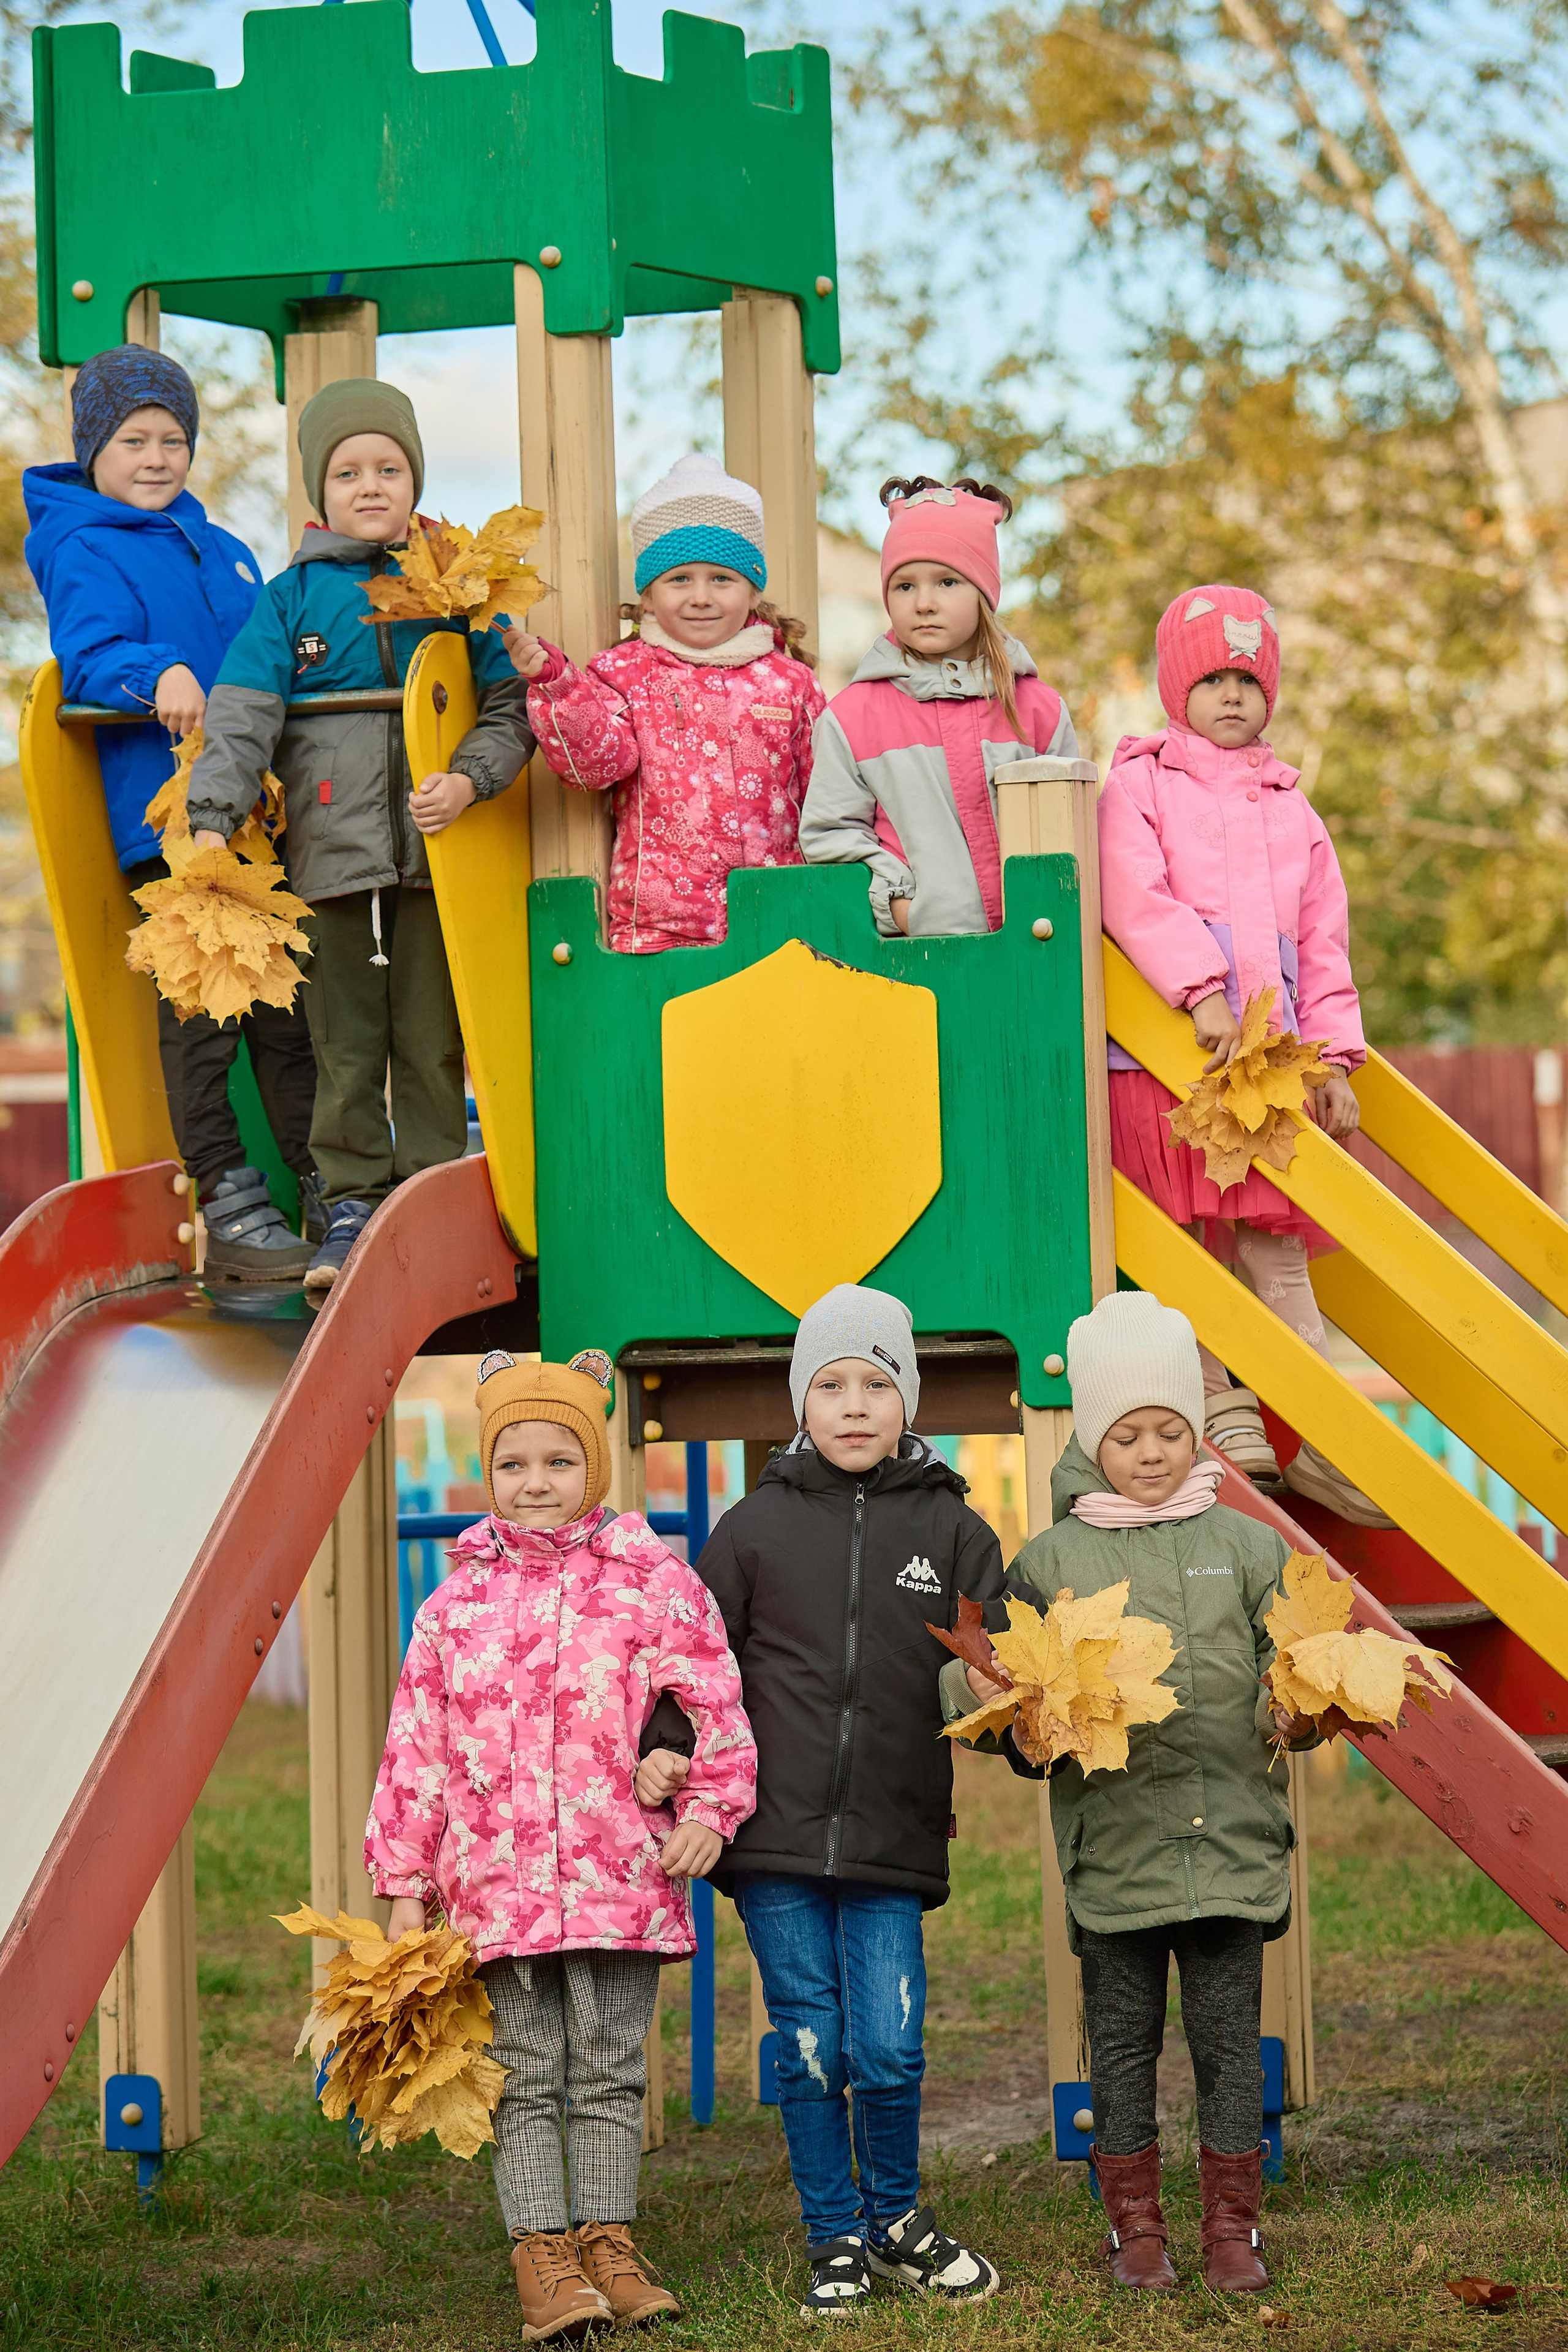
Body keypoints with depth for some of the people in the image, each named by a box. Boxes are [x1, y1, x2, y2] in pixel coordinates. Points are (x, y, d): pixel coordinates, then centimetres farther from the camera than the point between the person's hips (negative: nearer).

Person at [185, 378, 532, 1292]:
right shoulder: (290, 600, 6)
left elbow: (510, 708, 4)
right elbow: (241, 718, -1)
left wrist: (468, 781, -13)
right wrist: (214, 820, -14)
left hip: (437, 849, 0)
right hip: (331, 852, 0)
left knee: (432, 1038, 3)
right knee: (345, 1041, 4)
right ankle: (352, 1204, 10)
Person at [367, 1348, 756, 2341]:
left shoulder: (652, 1581, 2)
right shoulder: (458, 1604, 8)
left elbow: (716, 1701, 5)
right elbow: (417, 1743, 9)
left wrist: (708, 1809, -5)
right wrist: (405, 1881, 7)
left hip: (619, 1876, -1)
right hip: (494, 1879, 1)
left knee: (610, 2070, 5)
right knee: (525, 2077, 2)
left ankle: (607, 2243, 14)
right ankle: (544, 2259, 3)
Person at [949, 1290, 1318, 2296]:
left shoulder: (1246, 1547, 8)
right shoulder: (1052, 1560, 6)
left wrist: (1295, 1713, -14)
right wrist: (990, 1696, -14)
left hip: (1230, 1836, 0)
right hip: (1112, 1840, 0)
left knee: (1229, 2033, 2)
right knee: (1124, 2038, 6)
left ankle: (1233, 2226, 13)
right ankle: (1135, 2227, 17)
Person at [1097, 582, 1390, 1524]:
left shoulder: (1292, 810, 19)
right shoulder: (1139, 785, 4)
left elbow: (1325, 943, 19)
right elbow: (1135, 897, -12)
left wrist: (1335, 1057, 9)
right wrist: (1203, 992, -23)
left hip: (1270, 1056, 3)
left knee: (1277, 1246, 2)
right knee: (1182, 1238, -2)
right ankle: (1223, 1412, 5)